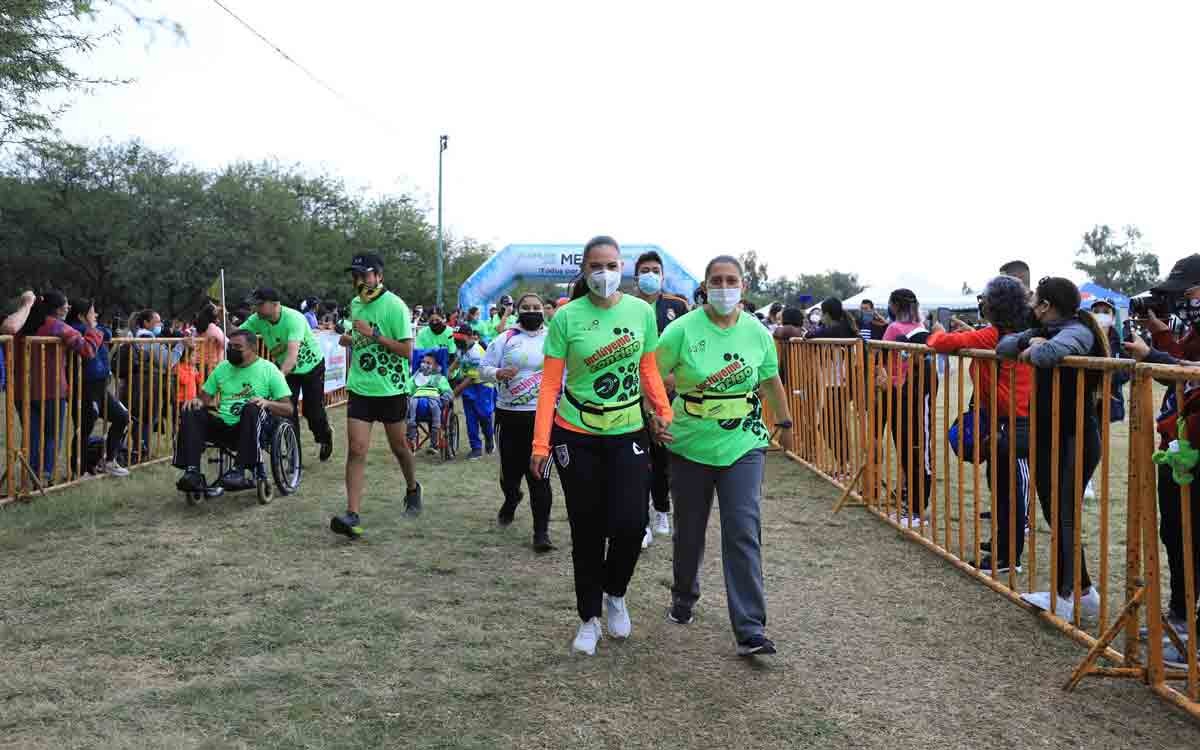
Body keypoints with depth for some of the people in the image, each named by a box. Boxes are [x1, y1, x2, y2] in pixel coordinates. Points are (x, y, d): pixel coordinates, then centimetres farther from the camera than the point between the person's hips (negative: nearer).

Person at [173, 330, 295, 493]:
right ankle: (192, 473, -31)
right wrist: (198, 401, -6)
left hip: (251, 429, -4)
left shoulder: (269, 370, 4)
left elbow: (288, 409, -2)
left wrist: (267, 403, -23)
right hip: (223, 426, 4)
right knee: (191, 413, -19)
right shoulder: (222, 368, 16)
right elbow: (205, 398, 18)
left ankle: (239, 471, -39)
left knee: (252, 409, -35)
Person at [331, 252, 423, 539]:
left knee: (399, 447, 13)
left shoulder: (394, 306, -13)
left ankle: (412, 489, 41)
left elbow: (406, 350, -18)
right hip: (360, 389, 4)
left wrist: (373, 334, -23)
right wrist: (349, 339, 6)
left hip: (391, 389, -4)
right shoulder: (355, 304, 8)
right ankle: (353, 515, -11)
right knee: (356, 450, -7)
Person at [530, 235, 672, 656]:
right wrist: (541, 444, -12)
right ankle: (589, 618, 24)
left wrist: (665, 413, -4)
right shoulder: (567, 317, -8)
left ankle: (615, 594, 23)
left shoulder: (642, 311, -1)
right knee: (587, 531, 6)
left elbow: (648, 370, 9)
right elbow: (550, 383, -8)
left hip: (628, 435, 1)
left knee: (630, 524, -9)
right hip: (577, 439, -1)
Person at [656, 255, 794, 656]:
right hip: (691, 446, -1)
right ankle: (683, 598, 41)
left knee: (744, 534, -8)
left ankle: (750, 630, -5)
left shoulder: (757, 333, 0)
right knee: (689, 532, 14)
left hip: (742, 446, 1)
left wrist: (784, 422, 24)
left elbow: (771, 382, 15)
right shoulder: (682, 330, -9)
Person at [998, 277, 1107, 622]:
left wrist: (1032, 349, -15)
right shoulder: (1043, 329, 12)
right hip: (1046, 437, 9)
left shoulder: (1077, 331, -16)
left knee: (1064, 515, -7)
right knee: (1055, 514, 12)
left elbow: (1048, 353, -37)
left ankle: (1065, 596, -1)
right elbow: (1003, 346, 9)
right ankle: (1082, 590, 23)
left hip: (1075, 439, -9)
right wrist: (1029, 340, -9)